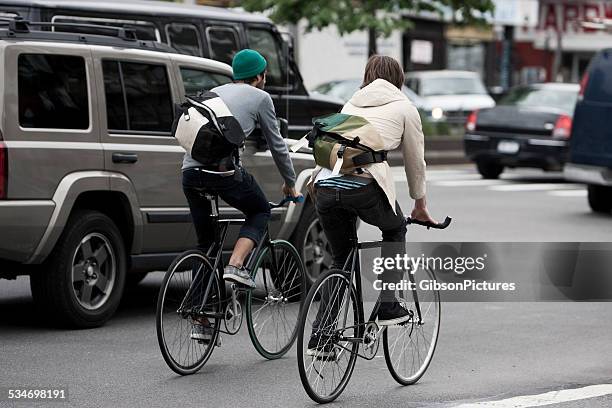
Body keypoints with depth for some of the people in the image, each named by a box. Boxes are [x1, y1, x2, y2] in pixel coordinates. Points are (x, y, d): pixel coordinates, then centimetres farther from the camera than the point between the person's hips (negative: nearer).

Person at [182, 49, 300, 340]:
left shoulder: (213, 93, 28)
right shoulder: (260, 98, 12)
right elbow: (277, 145, 16)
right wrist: (290, 184, 30)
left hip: (191, 171, 5)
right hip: (224, 170, -5)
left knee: (205, 243, 16)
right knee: (260, 211, 23)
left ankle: (201, 321, 13)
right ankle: (236, 265, -1)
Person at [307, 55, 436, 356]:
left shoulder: (352, 104, 29)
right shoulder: (404, 107, 16)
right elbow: (415, 161, 22)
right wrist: (420, 204, 35)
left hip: (325, 184, 4)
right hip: (364, 185, -4)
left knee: (341, 260, 20)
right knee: (395, 229, 27)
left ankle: (319, 338, 14)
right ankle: (387, 306, 18)